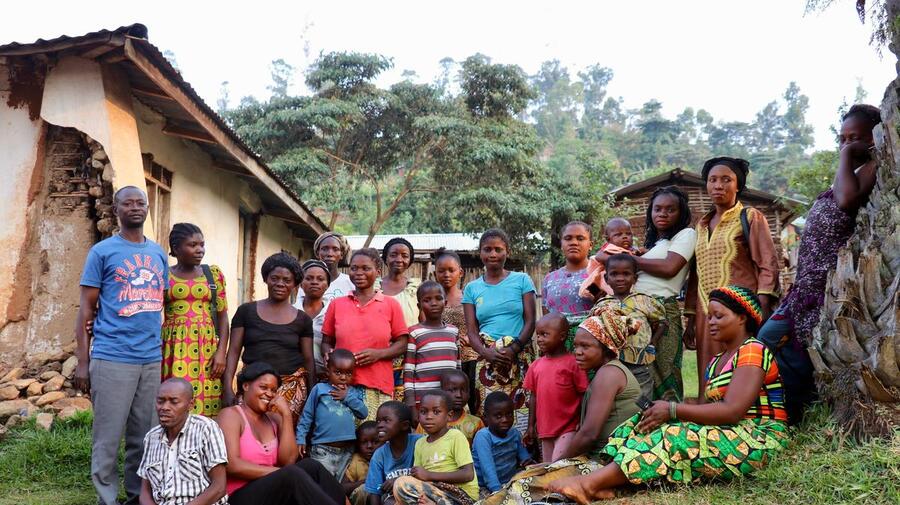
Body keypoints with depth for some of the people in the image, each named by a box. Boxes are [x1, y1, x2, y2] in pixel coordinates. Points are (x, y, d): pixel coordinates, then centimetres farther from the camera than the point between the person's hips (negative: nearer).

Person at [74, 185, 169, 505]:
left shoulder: (159, 253, 13)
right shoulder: (102, 251, 0)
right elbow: (86, 309, 0)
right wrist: (82, 362, -6)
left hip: (152, 359, 4)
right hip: (112, 359, -4)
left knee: (143, 438, 11)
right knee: (108, 440, 2)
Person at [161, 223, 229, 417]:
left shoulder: (214, 274, 8)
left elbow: (222, 316, 7)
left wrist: (221, 351, -3)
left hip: (206, 348, 1)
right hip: (174, 349, -1)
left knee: (205, 407, -3)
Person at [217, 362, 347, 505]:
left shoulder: (274, 418, 14)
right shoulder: (231, 415, -1)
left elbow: (288, 461, 0)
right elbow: (231, 465, -15)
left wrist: (287, 414, -5)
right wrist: (283, 473, -17)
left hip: (274, 491, 5)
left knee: (311, 466, -20)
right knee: (292, 474, -29)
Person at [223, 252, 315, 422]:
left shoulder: (302, 319, 8)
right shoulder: (246, 311, 6)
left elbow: (308, 360, 10)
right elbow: (234, 351, 4)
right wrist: (228, 388, -6)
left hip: (291, 389, 0)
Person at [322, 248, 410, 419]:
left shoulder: (391, 305, 7)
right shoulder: (336, 304, 12)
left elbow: (402, 344, 8)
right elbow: (326, 342, 16)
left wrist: (378, 354, -9)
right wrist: (329, 355, -5)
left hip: (378, 387, -1)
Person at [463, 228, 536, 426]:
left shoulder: (521, 280, 8)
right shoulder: (471, 288, 13)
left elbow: (530, 321, 2)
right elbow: (471, 331, 8)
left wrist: (513, 349, -12)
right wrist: (487, 353, -11)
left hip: (520, 357, -1)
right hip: (487, 360, 2)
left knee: (520, 408, -9)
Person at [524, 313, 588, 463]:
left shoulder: (573, 363, -10)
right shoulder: (536, 366, 6)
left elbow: (583, 395, -8)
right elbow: (534, 396, 12)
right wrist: (531, 425, 12)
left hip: (568, 429, -6)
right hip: (545, 428, 6)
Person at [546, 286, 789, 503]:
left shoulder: (753, 351, -8)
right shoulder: (716, 362, 21)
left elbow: (732, 411, -20)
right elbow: (712, 410, 8)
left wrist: (672, 410, -19)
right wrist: (667, 413, -9)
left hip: (758, 440, -8)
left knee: (676, 439, -31)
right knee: (651, 424, -10)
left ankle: (589, 484, -39)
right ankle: (604, 483, -31)